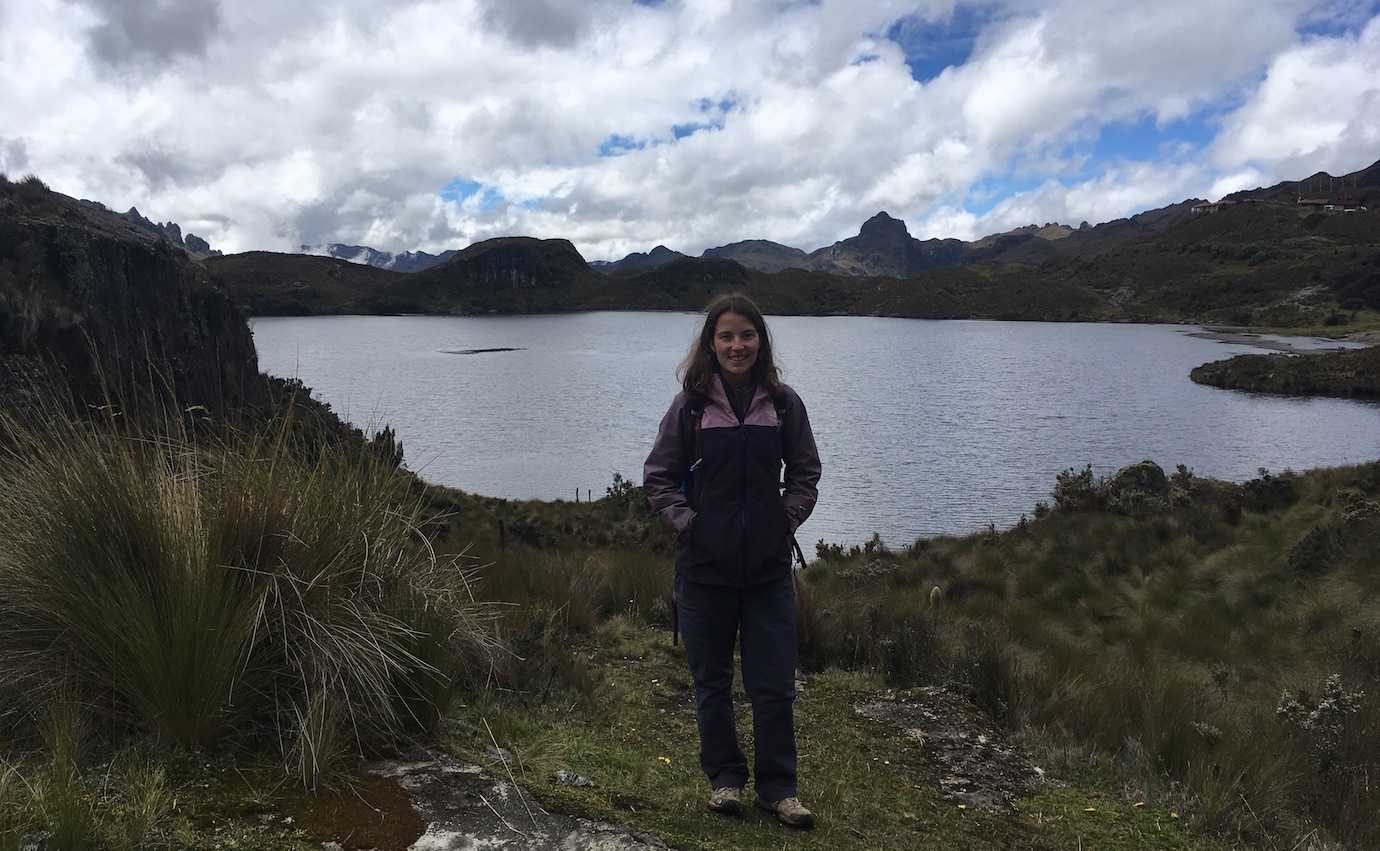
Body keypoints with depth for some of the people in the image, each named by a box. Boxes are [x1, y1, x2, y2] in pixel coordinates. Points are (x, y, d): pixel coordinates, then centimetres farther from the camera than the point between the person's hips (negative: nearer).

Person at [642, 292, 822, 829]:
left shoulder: (784, 403, 0)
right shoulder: (691, 405, -4)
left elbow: (805, 472, 10)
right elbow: (658, 476, 2)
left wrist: (788, 518, -3)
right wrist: (685, 521, -8)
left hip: (769, 565, 1)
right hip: (705, 565, 0)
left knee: (774, 685, 6)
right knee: (711, 682, 13)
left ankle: (777, 786, 24)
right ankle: (724, 777, 32)